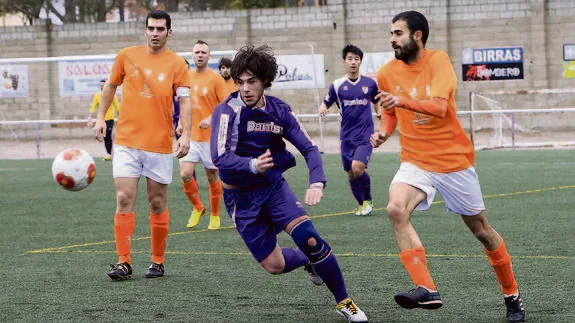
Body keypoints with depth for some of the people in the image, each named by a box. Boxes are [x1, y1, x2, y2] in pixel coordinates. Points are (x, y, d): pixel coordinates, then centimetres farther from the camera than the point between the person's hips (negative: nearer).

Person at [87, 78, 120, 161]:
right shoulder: (97, 96, 4)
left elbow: (117, 107, 4)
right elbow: (93, 108, 5)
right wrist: (90, 118, -3)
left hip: (110, 118, -3)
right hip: (101, 119, 3)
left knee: (108, 136, -12)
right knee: (105, 137, 6)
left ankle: (109, 153, -9)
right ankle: (108, 153, 16)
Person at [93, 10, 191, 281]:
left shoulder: (177, 64, -1)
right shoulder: (127, 56, 5)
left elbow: (185, 101, -3)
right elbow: (110, 86, 17)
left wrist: (185, 134, -15)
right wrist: (100, 117, 11)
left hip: (160, 144, -1)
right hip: (126, 142, 1)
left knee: (158, 204, 6)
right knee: (124, 200, -7)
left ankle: (158, 261, 17)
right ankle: (124, 263, -5)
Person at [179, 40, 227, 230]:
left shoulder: (215, 78, -7)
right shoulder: (186, 77, 8)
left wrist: (211, 119, -24)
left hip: (211, 136, -3)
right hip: (190, 136, 3)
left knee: (212, 177, 5)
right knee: (185, 174, -10)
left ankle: (215, 216, 21)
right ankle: (197, 208, 12)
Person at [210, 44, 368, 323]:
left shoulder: (278, 110, -5)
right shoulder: (227, 111, -17)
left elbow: (309, 149, -5)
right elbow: (220, 158, -28)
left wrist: (317, 183, -23)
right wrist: (252, 165, -47)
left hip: (274, 187, 2)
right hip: (241, 198, -2)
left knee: (310, 239, -21)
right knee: (274, 265, -3)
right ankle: (309, 261, 34)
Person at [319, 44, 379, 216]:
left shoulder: (370, 83, 4)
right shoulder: (337, 85, 2)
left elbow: (377, 102, 20)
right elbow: (325, 104, 5)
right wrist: (322, 108, -17)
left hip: (365, 135, -2)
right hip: (346, 136, 2)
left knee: (357, 167, -21)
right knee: (351, 174, 4)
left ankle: (368, 200, 2)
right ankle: (362, 204, 26)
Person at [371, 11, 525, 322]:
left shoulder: (438, 61, -13)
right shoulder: (387, 73, -1)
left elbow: (439, 107, -28)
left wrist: (403, 100, -43)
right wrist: (383, 132, -4)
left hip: (455, 160, -2)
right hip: (416, 162, 3)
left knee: (481, 229, 9)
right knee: (396, 208, -28)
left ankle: (512, 296, 30)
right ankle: (426, 290, -31)